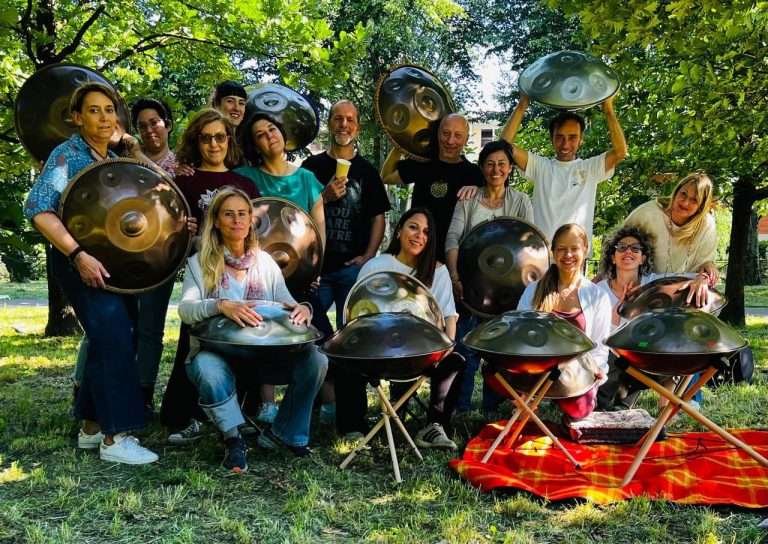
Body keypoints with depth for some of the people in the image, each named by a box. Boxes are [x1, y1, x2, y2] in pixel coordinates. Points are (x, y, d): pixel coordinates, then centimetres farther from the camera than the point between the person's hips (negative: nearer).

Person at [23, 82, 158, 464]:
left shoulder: (115, 161, 14)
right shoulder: (67, 155, -8)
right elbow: (38, 209, -19)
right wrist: (78, 254, -28)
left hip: (113, 262, 8)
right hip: (80, 262, -8)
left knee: (110, 341, 9)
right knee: (114, 338, -17)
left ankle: (92, 427, 21)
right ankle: (114, 437, -12)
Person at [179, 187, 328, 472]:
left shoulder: (265, 262, 11)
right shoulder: (199, 263, 1)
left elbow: (286, 303, 4)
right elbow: (185, 309, -15)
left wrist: (301, 309, -23)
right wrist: (221, 305, -36)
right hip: (215, 350, -3)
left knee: (315, 360, -20)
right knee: (208, 369, -39)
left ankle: (281, 433, -1)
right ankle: (234, 438, -16)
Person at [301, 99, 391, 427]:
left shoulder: (367, 171, 10)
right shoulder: (312, 166, 8)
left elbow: (378, 217, 9)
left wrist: (369, 255, -4)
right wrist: (326, 197, -13)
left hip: (352, 266, 0)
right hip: (315, 265, 0)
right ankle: (329, 396, 10)